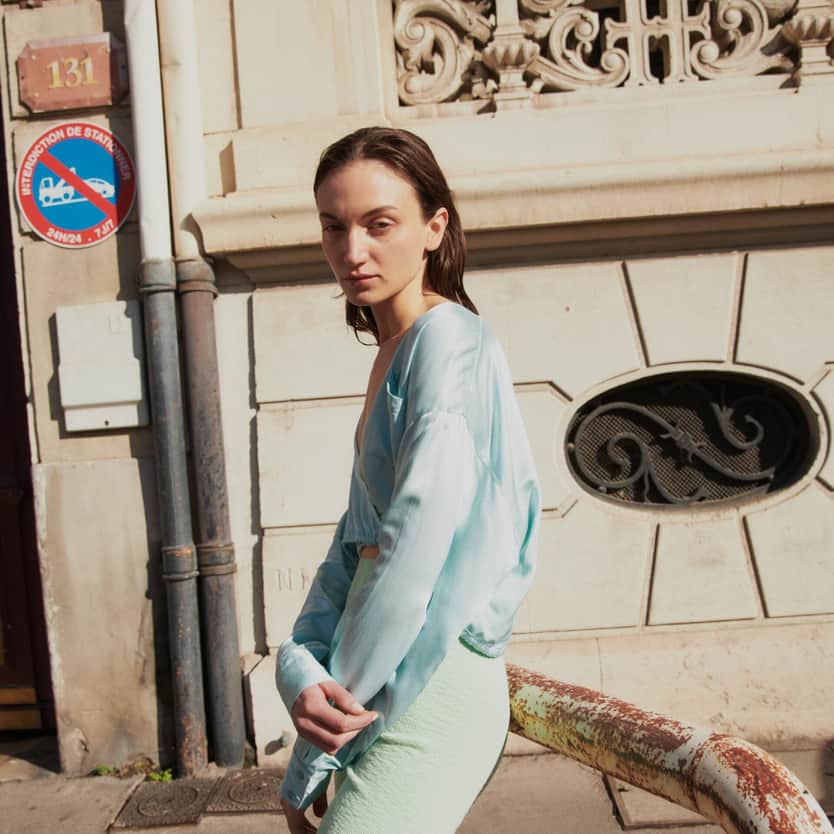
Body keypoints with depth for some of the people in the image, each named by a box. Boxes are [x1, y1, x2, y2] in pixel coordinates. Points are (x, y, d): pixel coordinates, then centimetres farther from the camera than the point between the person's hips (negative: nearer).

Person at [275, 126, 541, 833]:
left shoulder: (447, 338, -16)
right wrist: (301, 663, -11)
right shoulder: (393, 354, 11)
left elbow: (418, 547, -22)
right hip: (385, 681, 9)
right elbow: (357, 539, 5)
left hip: (427, 687, -8)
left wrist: (311, 760, -13)